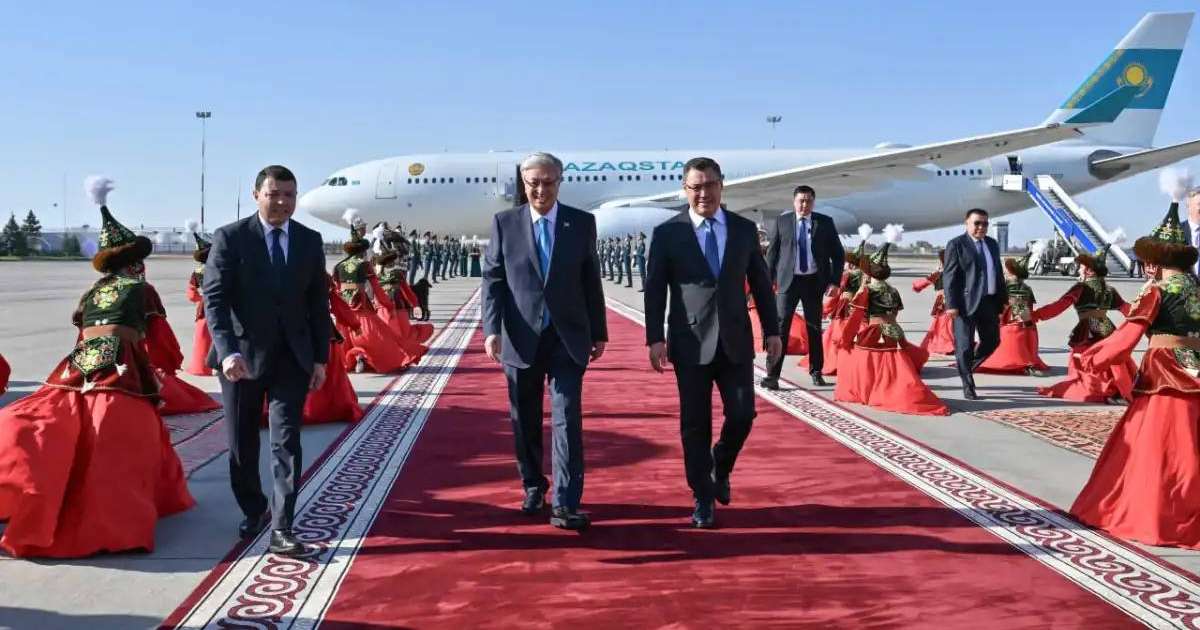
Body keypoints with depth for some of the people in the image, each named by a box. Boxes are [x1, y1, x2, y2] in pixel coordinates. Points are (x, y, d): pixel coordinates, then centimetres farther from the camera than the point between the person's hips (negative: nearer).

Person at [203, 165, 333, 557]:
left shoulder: (310, 241, 4)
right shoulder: (230, 238, -5)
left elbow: (319, 302, 8)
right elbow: (214, 299, -11)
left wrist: (321, 357, 4)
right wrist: (227, 351, -23)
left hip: (292, 356, 1)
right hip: (242, 355, -1)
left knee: (286, 441, -6)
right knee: (242, 444, 12)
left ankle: (281, 529, -4)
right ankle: (253, 510, 34)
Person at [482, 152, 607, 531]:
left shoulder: (582, 223, 4)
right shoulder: (504, 223, 3)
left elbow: (591, 281, 7)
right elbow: (492, 280, 0)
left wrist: (599, 332, 7)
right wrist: (492, 329, -11)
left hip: (568, 337, -1)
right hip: (521, 337, 1)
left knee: (567, 419, -7)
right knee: (525, 421, 12)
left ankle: (565, 506, -5)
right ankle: (533, 487, 31)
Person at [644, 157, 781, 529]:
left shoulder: (744, 229, 7)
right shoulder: (667, 233, 0)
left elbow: (761, 283, 10)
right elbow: (654, 289, -1)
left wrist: (772, 331, 7)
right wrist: (655, 338, -8)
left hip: (735, 339, 2)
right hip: (690, 342, -2)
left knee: (742, 414, 0)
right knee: (695, 424, 3)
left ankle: (720, 468, 31)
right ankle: (703, 500, 17)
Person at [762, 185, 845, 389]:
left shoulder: (825, 222, 3)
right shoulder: (782, 221, 3)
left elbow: (838, 254, 7)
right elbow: (772, 252, 5)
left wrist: (835, 280, -3)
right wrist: (769, 280, -2)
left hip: (814, 281, 1)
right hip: (788, 280, -1)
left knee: (814, 328, 12)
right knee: (780, 325, -10)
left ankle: (816, 371, 25)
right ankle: (773, 374, -10)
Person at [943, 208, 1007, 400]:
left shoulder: (992, 244, 16)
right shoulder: (956, 245, -5)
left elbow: (998, 274, 19)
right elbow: (949, 276, -10)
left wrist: (1003, 300, 15)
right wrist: (951, 304, -17)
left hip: (989, 302, 7)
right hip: (966, 303, -7)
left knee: (992, 341, 14)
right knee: (965, 346, -2)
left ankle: (966, 368, 35)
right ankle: (968, 387, 7)